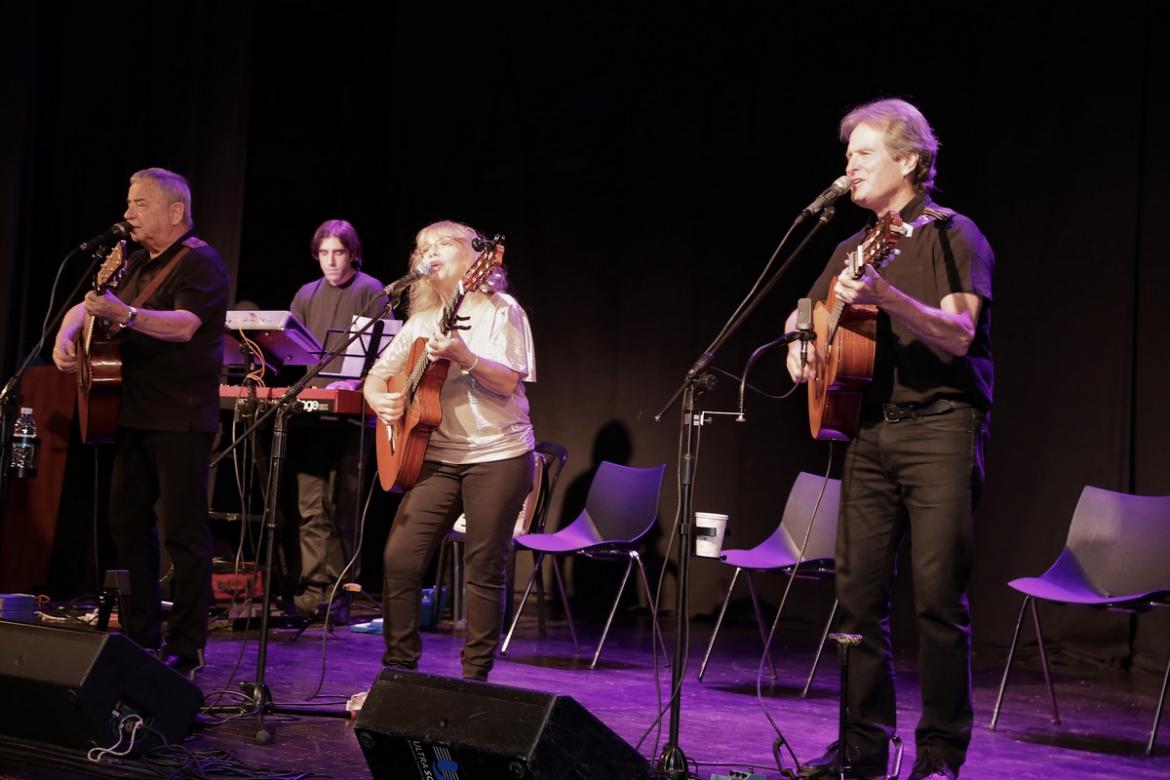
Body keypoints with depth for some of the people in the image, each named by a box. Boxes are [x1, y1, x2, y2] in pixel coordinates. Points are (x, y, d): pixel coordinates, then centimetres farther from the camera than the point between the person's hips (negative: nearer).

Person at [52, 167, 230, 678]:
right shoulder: (138, 264, 17)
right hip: (134, 414, 9)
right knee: (126, 523, 10)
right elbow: (84, 307, 24)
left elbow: (184, 326, -26)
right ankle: (140, 637, 19)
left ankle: (185, 649, -2)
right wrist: (65, 337, 2)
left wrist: (125, 315, -41)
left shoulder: (199, 262, -9)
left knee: (182, 532, -7)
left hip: (180, 420, -9)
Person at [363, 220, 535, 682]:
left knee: (484, 570, -1)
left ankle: (475, 678, 9)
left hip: (498, 456, -4)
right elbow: (376, 376, 17)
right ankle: (399, 670, 5)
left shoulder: (499, 310, 0)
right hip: (437, 456, 4)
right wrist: (380, 400, -6)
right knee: (400, 558, -6)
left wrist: (463, 356, -26)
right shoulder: (421, 323, 15)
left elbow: (508, 383, -10)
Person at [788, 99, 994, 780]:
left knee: (939, 593, -8)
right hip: (871, 429, 7)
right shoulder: (855, 248, 18)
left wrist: (885, 296, -28)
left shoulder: (953, 236, -2)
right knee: (859, 590, 4)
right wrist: (799, 344, 9)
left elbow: (959, 334, -16)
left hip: (940, 425, -6)